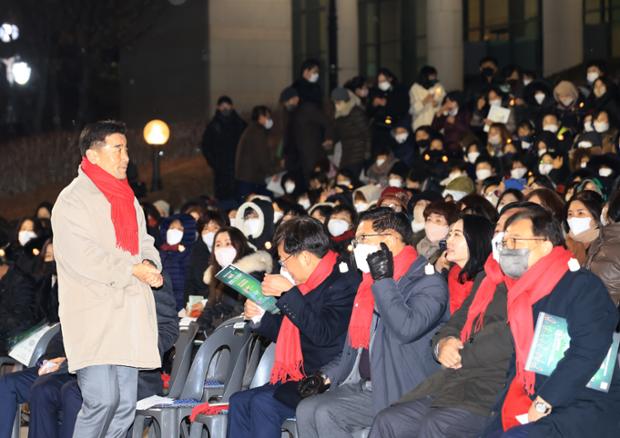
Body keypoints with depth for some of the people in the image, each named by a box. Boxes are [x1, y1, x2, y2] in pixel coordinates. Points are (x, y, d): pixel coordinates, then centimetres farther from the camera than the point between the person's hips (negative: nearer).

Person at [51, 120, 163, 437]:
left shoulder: (128, 200, 20)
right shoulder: (73, 199, -6)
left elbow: (145, 244, 21)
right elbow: (82, 257, -16)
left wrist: (150, 265, -2)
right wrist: (133, 269, -14)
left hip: (127, 314, 8)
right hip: (93, 316, -8)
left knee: (124, 406, 5)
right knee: (103, 400, -18)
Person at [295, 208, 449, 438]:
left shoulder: (428, 282, -9)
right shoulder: (372, 283, 18)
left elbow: (407, 328, -28)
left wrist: (383, 280, -18)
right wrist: (327, 375, 10)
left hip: (399, 392, -8)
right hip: (362, 385, 8)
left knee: (326, 414, -23)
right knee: (306, 410, -12)